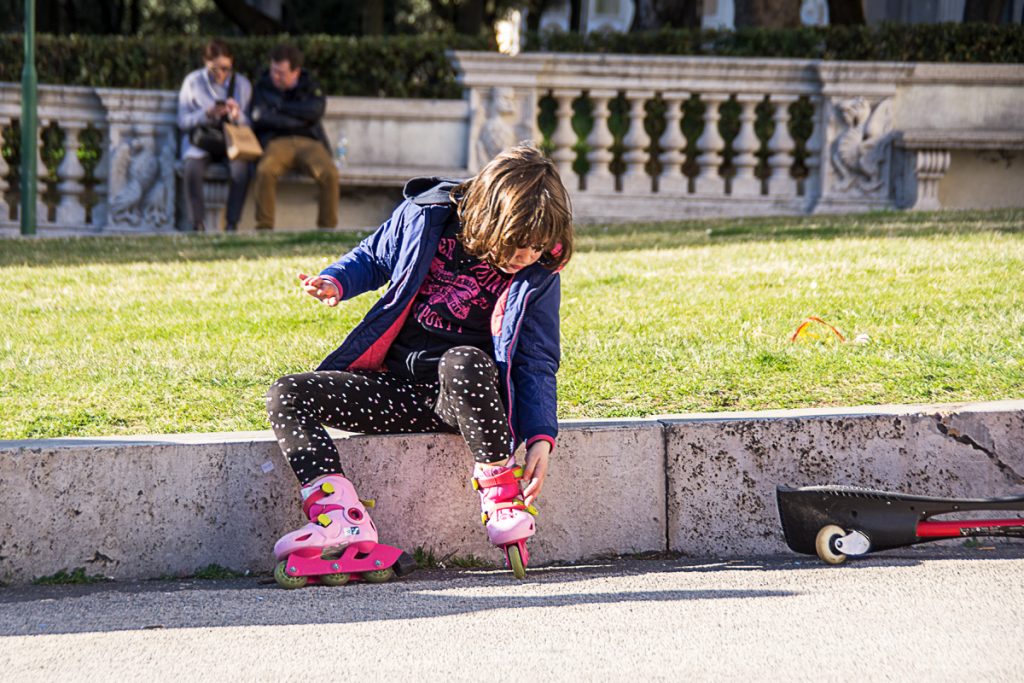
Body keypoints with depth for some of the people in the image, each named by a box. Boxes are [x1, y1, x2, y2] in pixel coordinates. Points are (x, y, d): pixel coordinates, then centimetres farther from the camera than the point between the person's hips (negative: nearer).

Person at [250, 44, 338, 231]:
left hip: (309, 142, 1)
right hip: (277, 143, -1)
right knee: (265, 170, -37)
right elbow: (262, 119, -2)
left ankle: (327, 228, -23)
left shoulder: (309, 86, 16)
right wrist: (299, 120, -6)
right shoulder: (263, 86, 15)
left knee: (330, 174, -32)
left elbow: (316, 110, -7)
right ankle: (264, 227, -31)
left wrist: (280, 107, -5)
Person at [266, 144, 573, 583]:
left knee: (463, 364, -41)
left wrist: (541, 436, -12)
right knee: (287, 396, -17)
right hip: (397, 388, 4)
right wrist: (336, 282, -6)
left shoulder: (538, 274, -5)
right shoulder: (426, 216, -3)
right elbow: (374, 258, 15)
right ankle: (340, 517, -37)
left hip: (467, 395, -3)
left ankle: (502, 496, -23)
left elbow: (537, 361, 1)